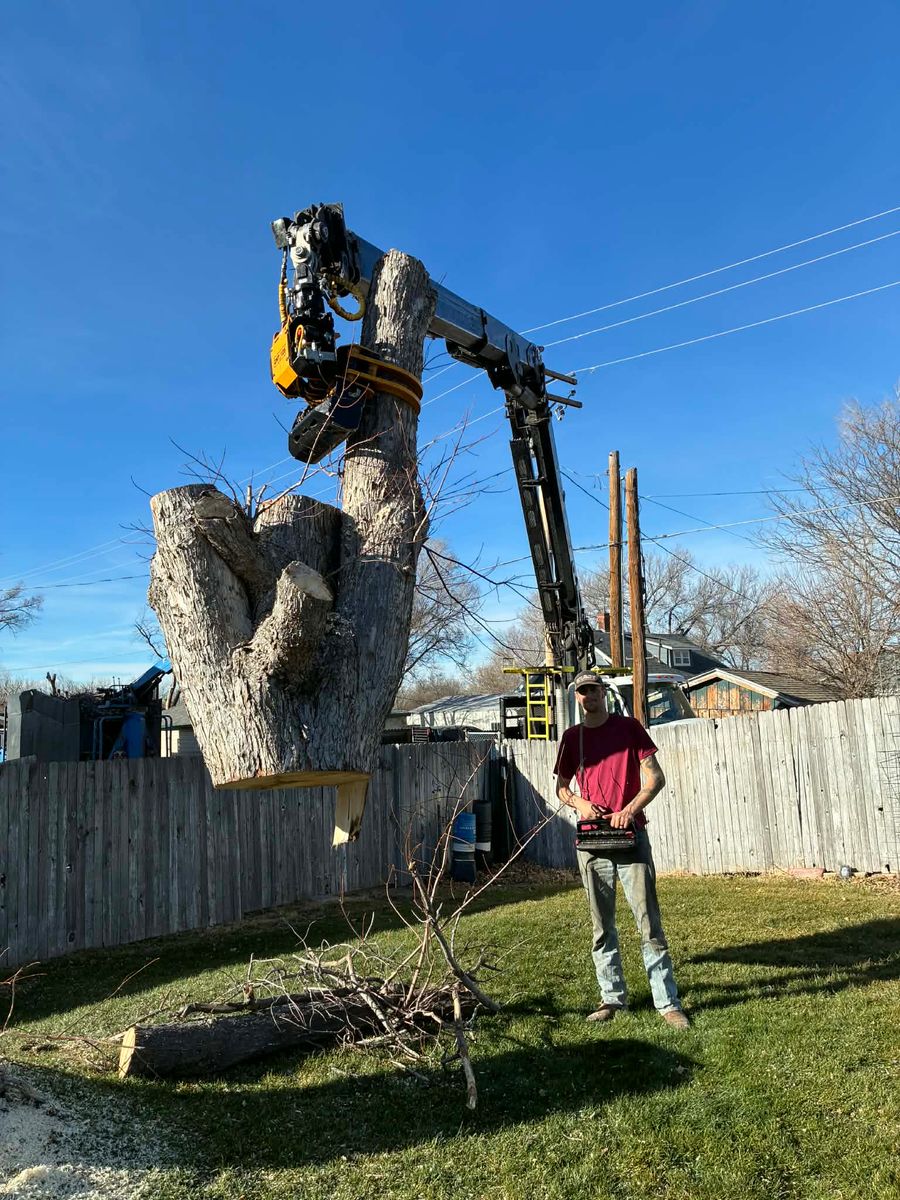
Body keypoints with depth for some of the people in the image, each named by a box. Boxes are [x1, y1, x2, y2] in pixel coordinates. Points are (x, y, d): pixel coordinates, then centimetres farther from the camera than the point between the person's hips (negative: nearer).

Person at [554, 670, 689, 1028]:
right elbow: (561, 787, 16)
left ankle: (667, 1002, 4)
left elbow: (656, 777, -2)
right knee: (602, 926, 9)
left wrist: (629, 809, -16)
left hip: (631, 836, -3)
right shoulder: (572, 737, 9)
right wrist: (579, 803, -6)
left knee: (649, 923, -3)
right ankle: (612, 998, 21)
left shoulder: (628, 727, 2)